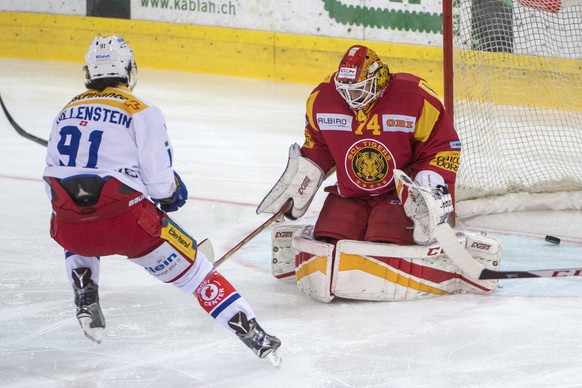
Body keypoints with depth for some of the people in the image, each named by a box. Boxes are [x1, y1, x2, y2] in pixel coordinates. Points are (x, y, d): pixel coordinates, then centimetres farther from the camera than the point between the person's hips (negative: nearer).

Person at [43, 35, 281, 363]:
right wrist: (174, 193, 18)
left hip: (70, 228, 4)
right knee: (191, 266, 7)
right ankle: (250, 332, 0)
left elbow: (54, 178, 22)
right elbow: (159, 181, -5)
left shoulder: (67, 112, 17)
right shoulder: (142, 112, 1)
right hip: (127, 221, -4)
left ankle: (86, 303, 25)